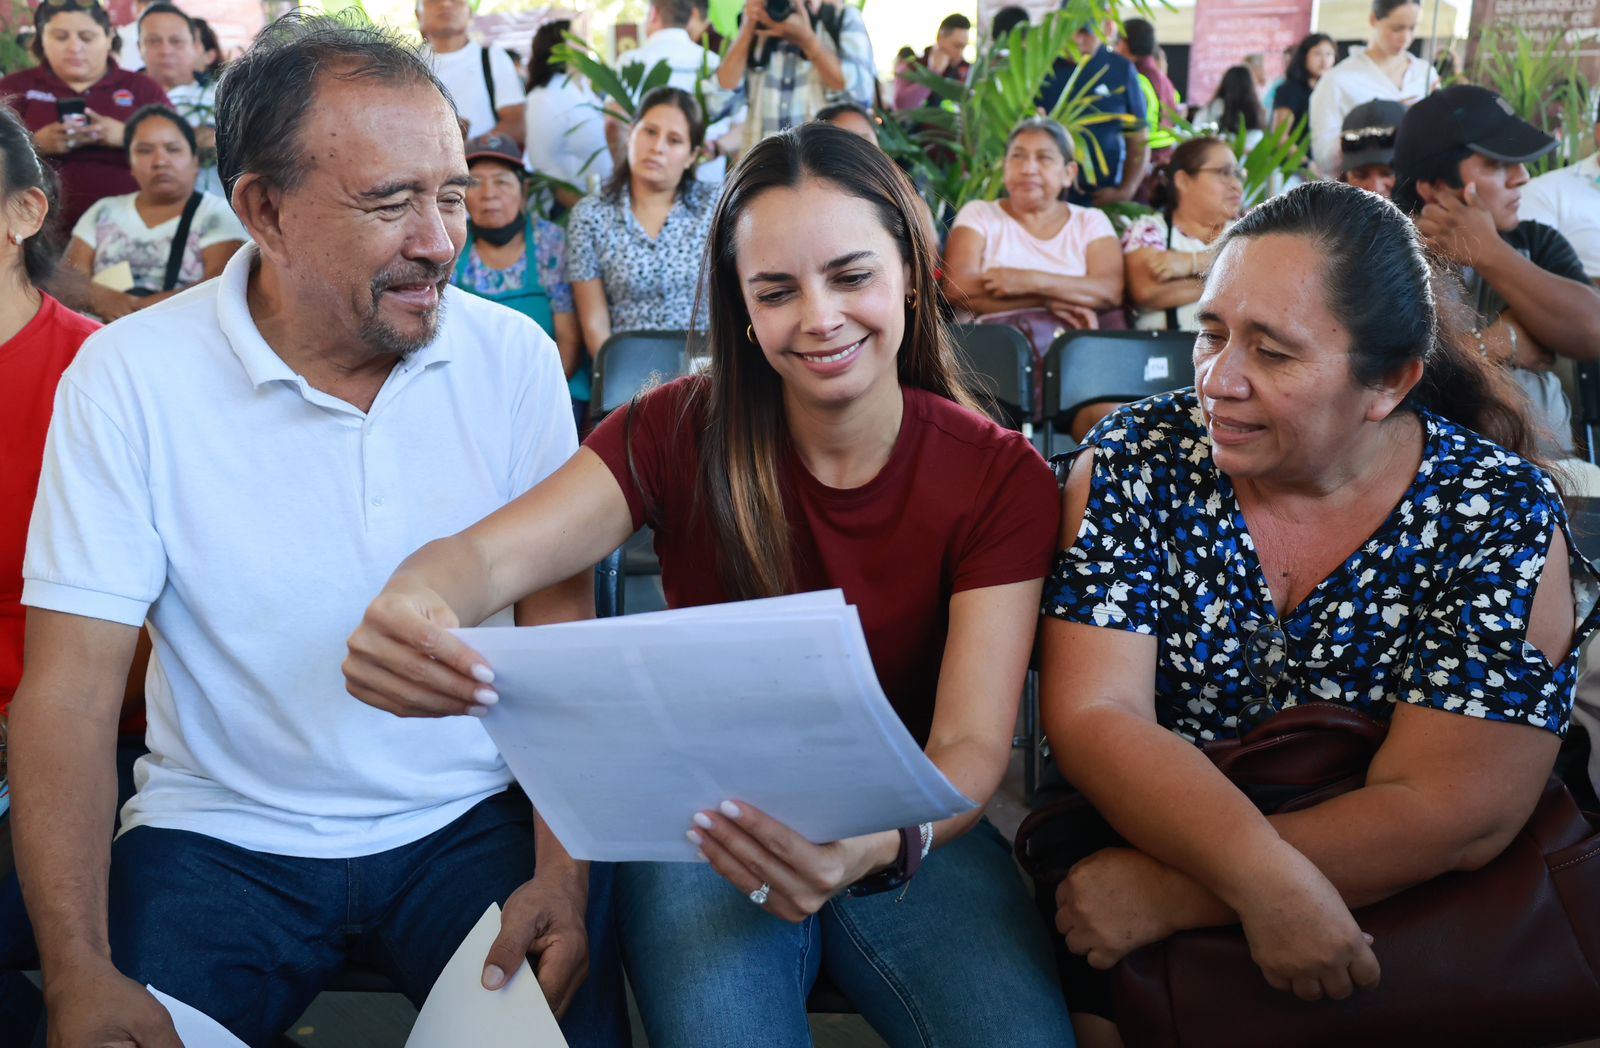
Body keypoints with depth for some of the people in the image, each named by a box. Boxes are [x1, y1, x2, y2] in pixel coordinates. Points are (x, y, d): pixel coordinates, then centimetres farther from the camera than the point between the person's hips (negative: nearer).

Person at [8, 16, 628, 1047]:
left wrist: (563, 876, -14)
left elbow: (560, 632, -2)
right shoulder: (128, 376, -9)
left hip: (471, 821, 1)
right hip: (219, 838, 0)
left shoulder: (515, 357, -4)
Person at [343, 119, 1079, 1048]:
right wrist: (412, 608, -45)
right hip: (710, 821, 0)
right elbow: (491, 553, -20)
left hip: (910, 827, 1)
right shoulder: (681, 433, -6)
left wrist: (881, 847, -37)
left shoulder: (1002, 478, -7)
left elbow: (973, 744, -14)